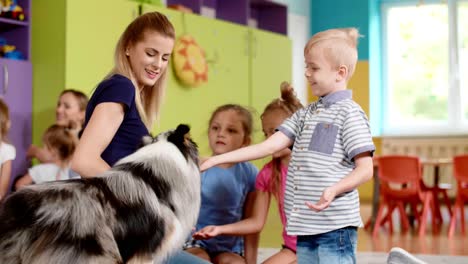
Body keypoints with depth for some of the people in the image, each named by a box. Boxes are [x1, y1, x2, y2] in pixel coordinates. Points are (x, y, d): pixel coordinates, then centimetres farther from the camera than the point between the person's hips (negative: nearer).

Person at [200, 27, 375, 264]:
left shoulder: (349, 113, -5)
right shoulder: (306, 114, 15)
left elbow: (365, 169, -8)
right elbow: (269, 146, 10)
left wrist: (333, 190, -26)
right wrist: (216, 160, 4)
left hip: (335, 226, -7)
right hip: (305, 226, 7)